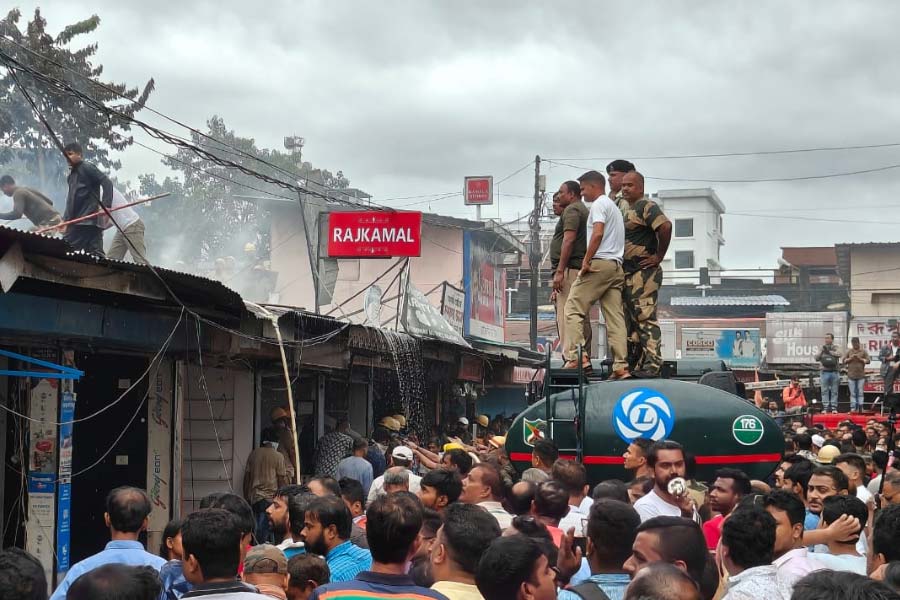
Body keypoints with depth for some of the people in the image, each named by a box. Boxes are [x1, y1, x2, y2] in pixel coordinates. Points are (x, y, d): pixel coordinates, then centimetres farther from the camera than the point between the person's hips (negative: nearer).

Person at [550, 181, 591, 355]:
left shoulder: (572, 210, -6)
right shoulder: (583, 210, 25)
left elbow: (569, 240, -17)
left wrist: (559, 271, -21)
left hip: (571, 269, -11)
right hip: (581, 269, 11)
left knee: (567, 317, -14)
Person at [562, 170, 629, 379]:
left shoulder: (599, 204, -1)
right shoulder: (614, 207, 28)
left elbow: (598, 233, -16)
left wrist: (586, 261, -16)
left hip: (599, 262, -9)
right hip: (616, 265, 9)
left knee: (573, 309, -6)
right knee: (615, 316, 1)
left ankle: (576, 357, -16)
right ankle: (621, 366, -5)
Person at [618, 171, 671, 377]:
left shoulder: (646, 206, -10)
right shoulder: (628, 210, 21)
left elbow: (665, 226, -26)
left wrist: (659, 257, -21)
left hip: (644, 272, -11)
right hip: (628, 273, 11)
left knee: (645, 318, -13)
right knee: (631, 321, 12)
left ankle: (652, 365, -14)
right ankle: (638, 364, 17)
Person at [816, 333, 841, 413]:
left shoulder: (836, 348, 6)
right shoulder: (822, 348, 9)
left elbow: (839, 354, -14)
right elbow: (817, 358, 2)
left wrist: (829, 352, -17)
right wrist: (822, 351, -12)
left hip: (834, 372, 0)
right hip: (825, 372, 0)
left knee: (834, 391, 2)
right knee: (824, 391, -1)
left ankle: (834, 407, 5)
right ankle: (825, 407, 0)